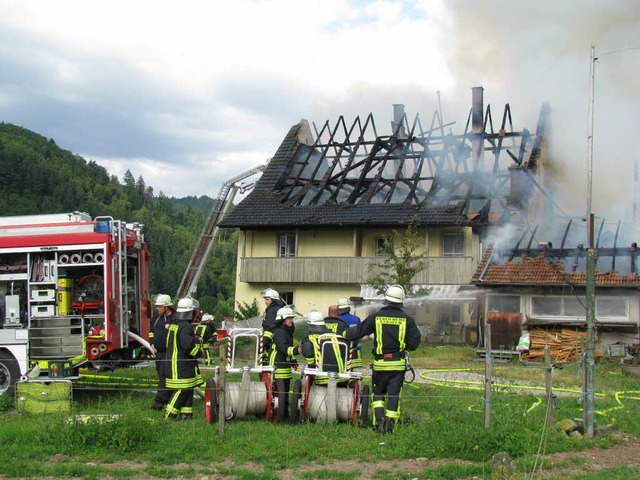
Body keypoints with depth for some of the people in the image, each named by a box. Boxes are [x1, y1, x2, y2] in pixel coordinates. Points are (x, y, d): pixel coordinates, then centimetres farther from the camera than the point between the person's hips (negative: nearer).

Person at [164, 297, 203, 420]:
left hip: (173, 361, 10)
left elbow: (169, 343, 22)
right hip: (182, 363, -10)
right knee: (182, 389, -6)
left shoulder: (174, 324, 14)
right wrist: (198, 351, -7)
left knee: (188, 388, 13)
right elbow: (188, 345, -24)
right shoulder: (185, 326, -18)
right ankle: (170, 414, -3)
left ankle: (186, 413, 16)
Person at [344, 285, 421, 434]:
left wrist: (345, 333, 21)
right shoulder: (407, 320, -4)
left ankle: (379, 420, 5)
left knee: (378, 392, 17)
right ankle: (390, 425, 5)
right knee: (394, 395, 6)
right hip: (398, 365, 0)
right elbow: (414, 343, -2)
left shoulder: (376, 317, -4)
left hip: (380, 363, 0)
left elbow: (359, 331, 4)